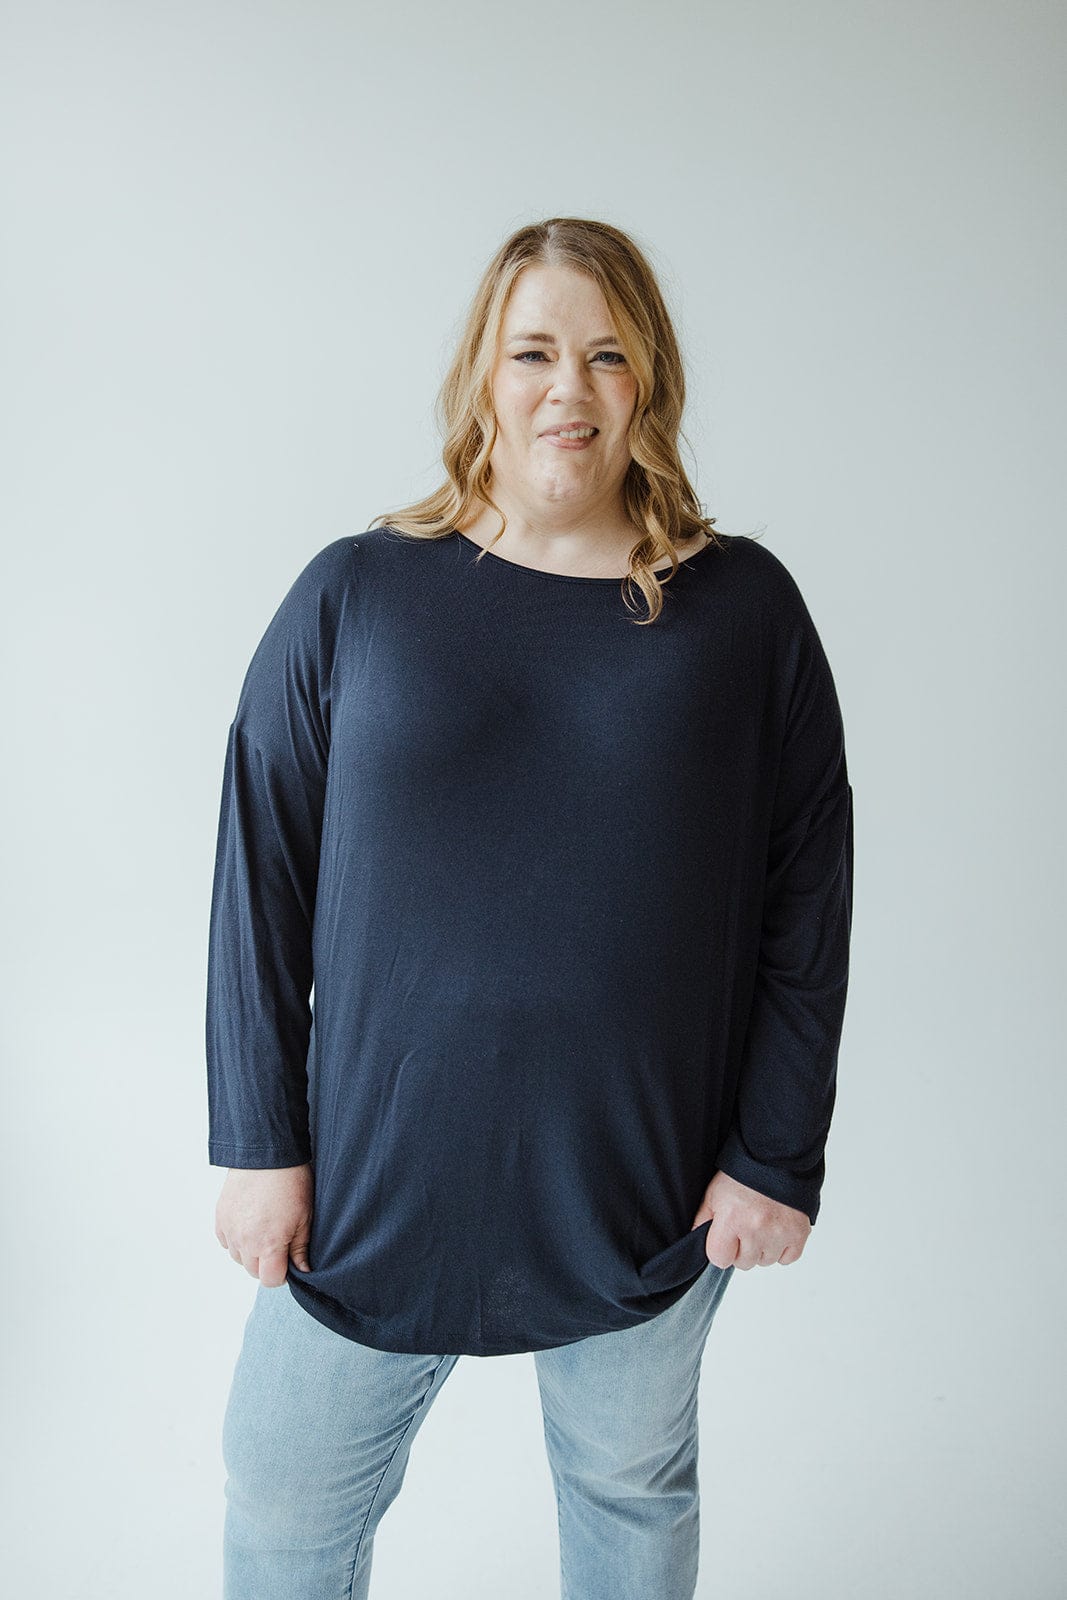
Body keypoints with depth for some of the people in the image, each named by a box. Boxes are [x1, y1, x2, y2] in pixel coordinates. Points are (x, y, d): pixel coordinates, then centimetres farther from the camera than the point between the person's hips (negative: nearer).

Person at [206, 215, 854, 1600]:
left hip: (651, 1183, 1)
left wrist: (778, 1150, -3)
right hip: (380, 1170, 1)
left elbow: (812, 894, -2)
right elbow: (261, 875, -3)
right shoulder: (355, 595, -4)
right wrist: (261, 1137, -4)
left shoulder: (744, 607, -3)